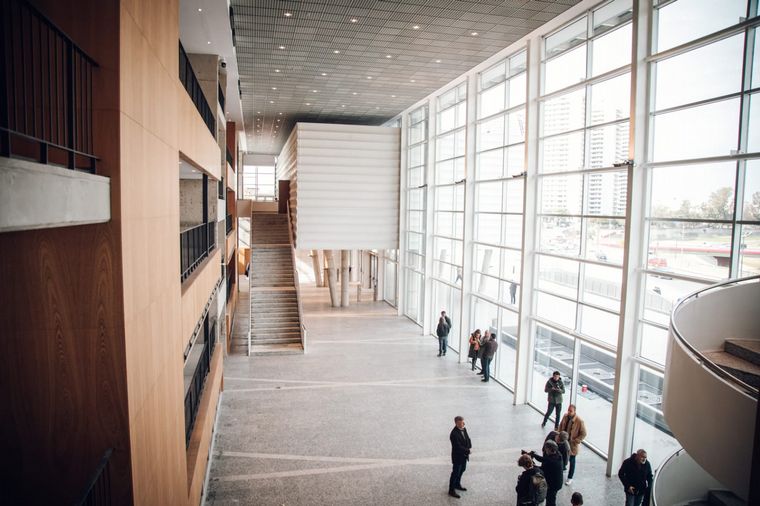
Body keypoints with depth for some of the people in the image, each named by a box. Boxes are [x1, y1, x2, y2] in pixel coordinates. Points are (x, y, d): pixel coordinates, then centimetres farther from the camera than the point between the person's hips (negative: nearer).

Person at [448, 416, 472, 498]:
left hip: (464, 455, 8)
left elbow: (468, 439, 6)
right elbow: (458, 447, -30)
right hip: (457, 457, -8)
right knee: (455, 473, 6)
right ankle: (451, 490, 22)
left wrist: (470, 448, -11)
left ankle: (457, 485, 46)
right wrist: (468, 451, -19)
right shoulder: (454, 434, -31)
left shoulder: (464, 429, -4)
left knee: (462, 470, 24)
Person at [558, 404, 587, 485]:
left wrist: (575, 441, -18)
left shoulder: (580, 421, -24)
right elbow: (561, 426, 8)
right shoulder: (565, 416, -9)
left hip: (572, 444, -4)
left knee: (571, 461, 11)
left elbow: (583, 434, -15)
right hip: (564, 441, 4)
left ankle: (570, 478, 26)